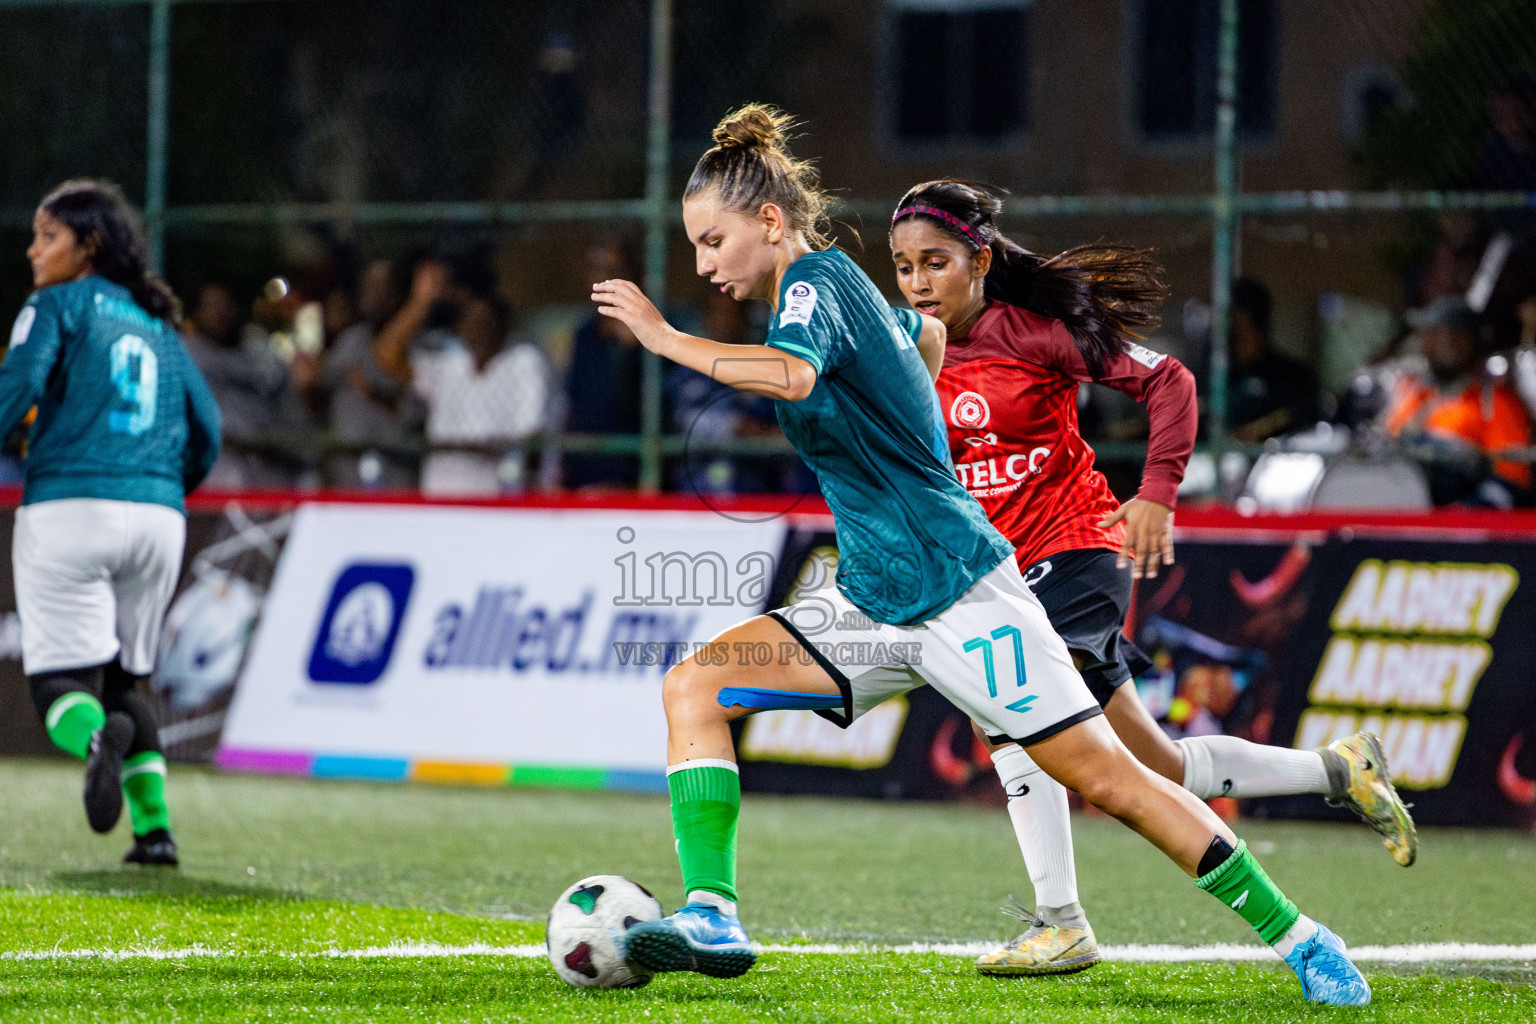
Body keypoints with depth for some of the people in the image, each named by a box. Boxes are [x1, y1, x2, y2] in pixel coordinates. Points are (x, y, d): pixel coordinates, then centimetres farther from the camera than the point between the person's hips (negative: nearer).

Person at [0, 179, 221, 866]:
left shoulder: (57, 306, 5)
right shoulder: (159, 326, 22)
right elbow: (205, 432, 18)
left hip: (69, 507, -5)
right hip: (158, 516, 5)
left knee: (60, 682, -6)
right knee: (122, 677, 18)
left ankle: (98, 735, -41)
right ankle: (154, 827, 3)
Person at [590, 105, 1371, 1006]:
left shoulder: (818, 277, -12)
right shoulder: (843, 287, 13)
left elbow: (792, 375, -35)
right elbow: (925, 338, 35)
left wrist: (668, 339, -29)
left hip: (960, 586, -9)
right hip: (874, 604, 9)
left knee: (1106, 779, -6)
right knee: (695, 687, -7)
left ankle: (1292, 933, 4)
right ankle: (712, 916, -16)